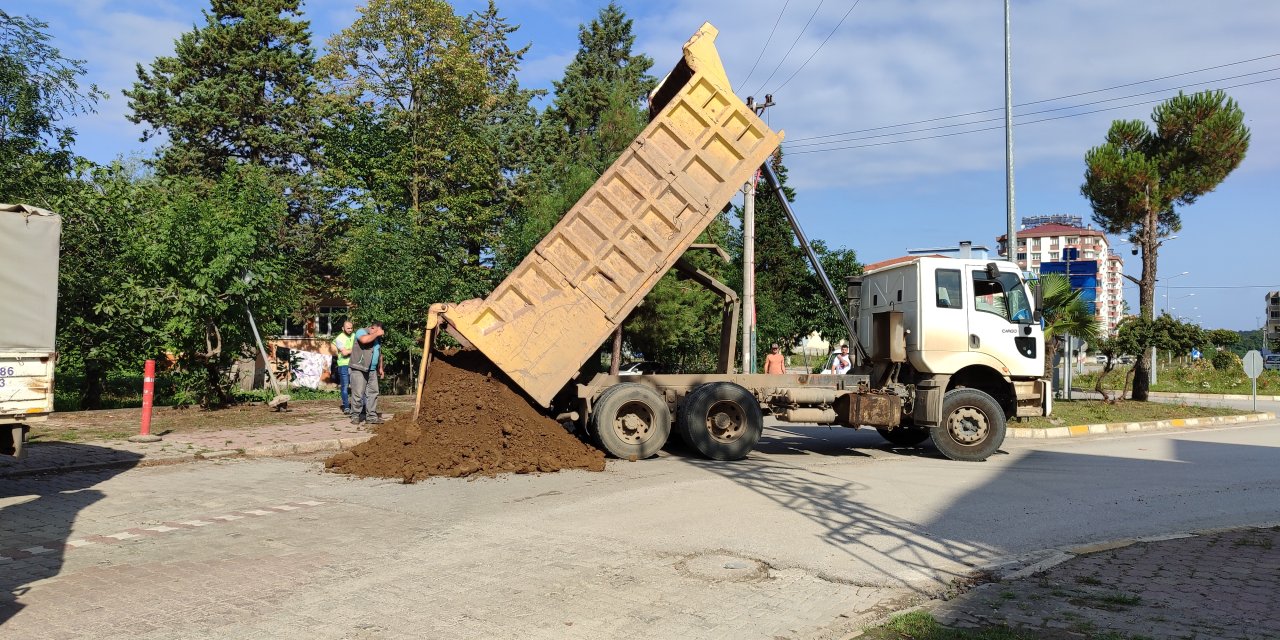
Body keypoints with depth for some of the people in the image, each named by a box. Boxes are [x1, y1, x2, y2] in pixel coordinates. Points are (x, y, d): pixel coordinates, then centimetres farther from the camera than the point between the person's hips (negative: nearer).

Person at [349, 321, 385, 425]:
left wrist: (380, 367, 24)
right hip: (359, 369, -8)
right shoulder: (361, 332, -5)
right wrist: (376, 333, -18)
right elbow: (364, 340, -30)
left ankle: (371, 416, 7)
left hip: (372, 370, 8)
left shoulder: (378, 338, 20)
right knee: (358, 393, -7)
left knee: (373, 393, 4)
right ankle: (355, 416, 2)